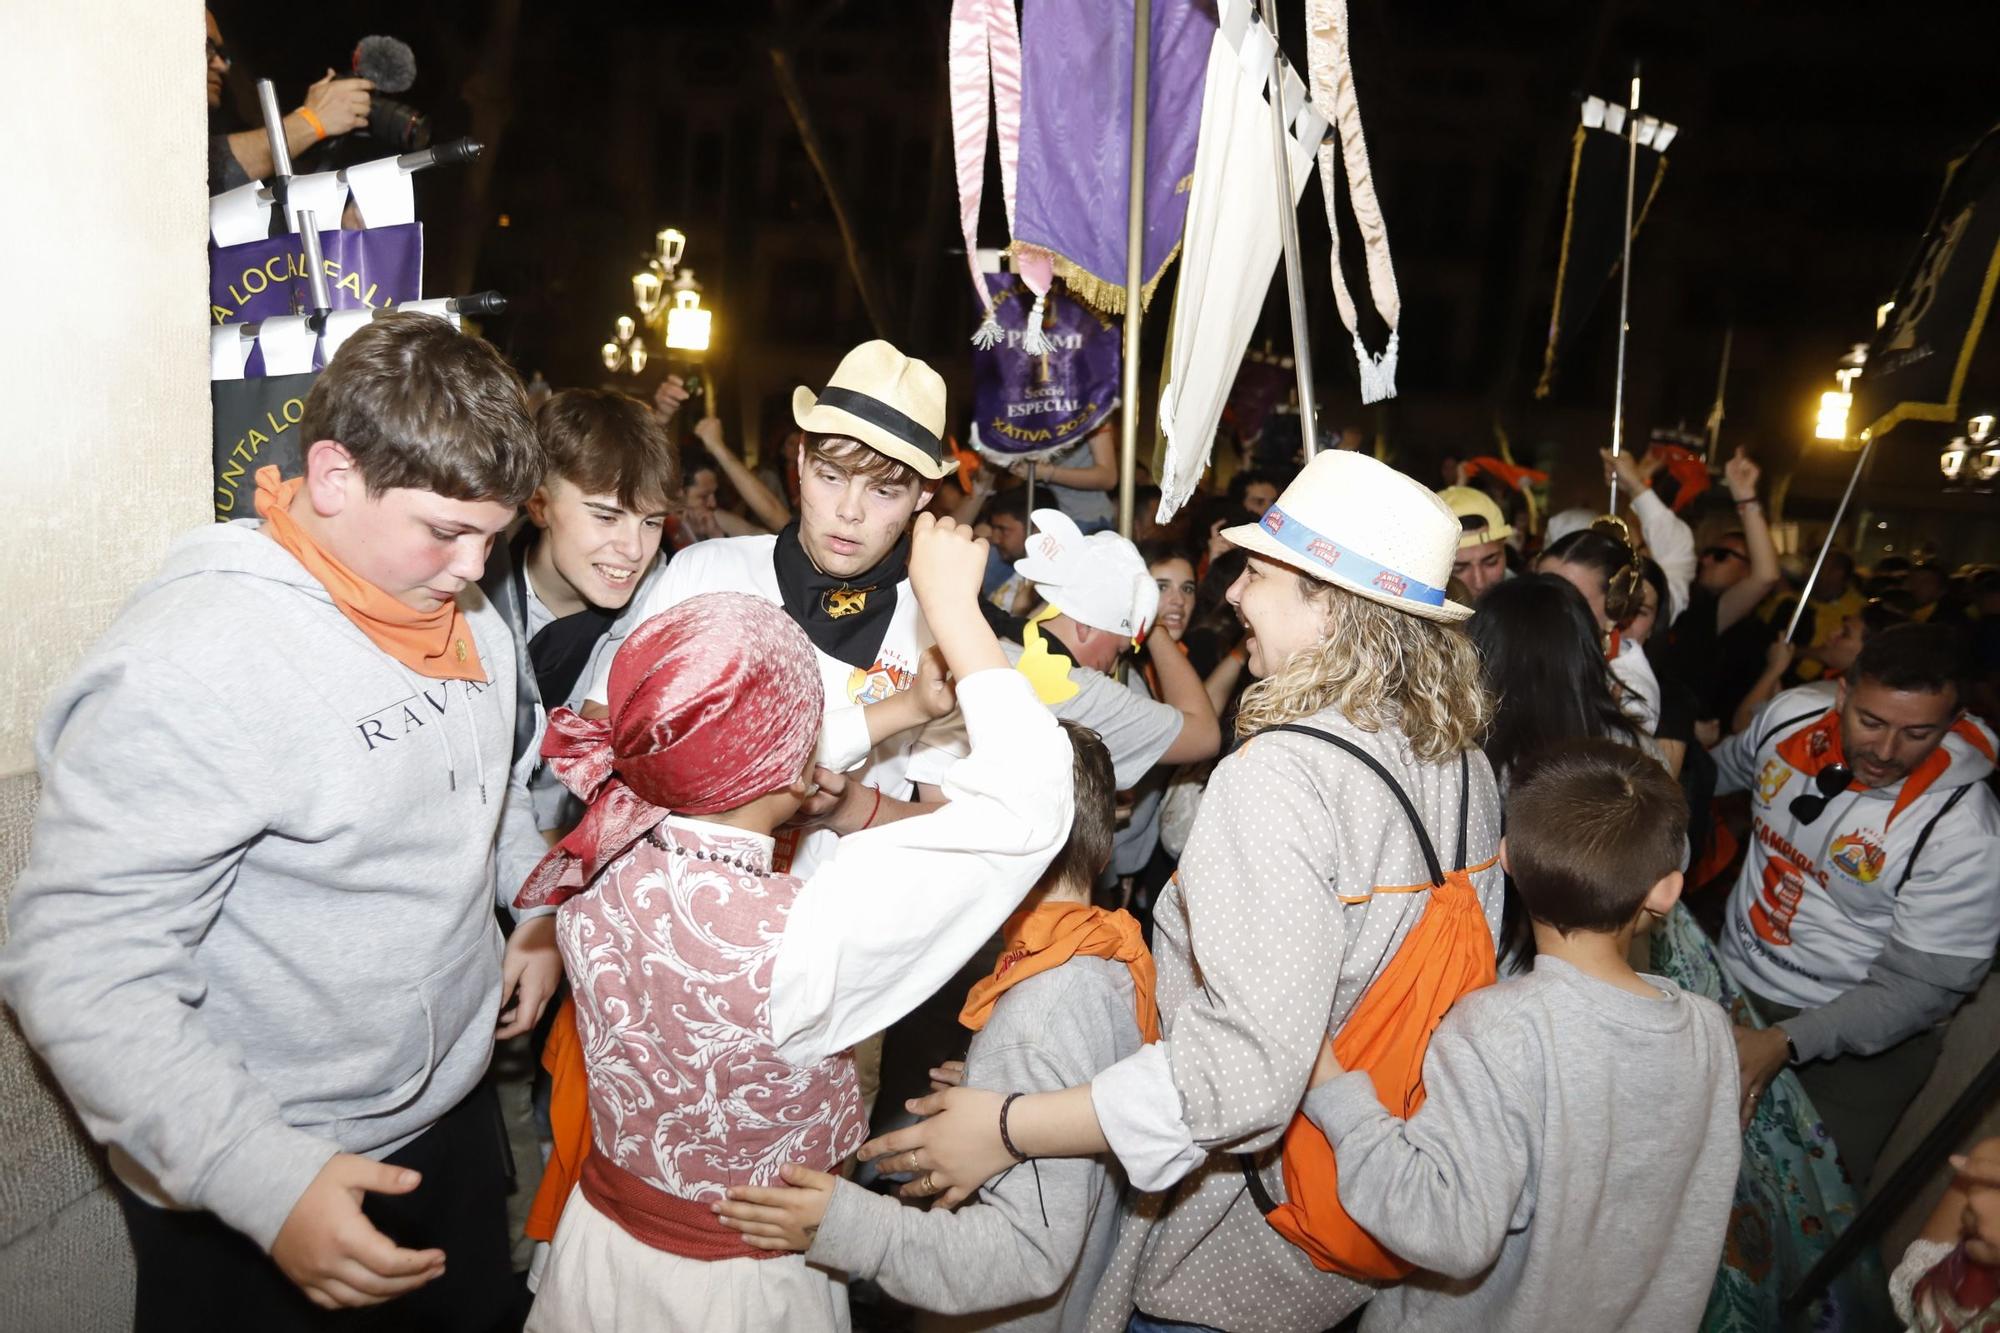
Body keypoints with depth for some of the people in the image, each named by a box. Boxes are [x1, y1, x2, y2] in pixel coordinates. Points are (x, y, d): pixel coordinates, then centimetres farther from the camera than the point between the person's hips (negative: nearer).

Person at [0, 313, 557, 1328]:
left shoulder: (467, 614, -2)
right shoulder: (187, 669, -26)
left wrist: (541, 912, 4)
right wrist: (267, 1179, -32)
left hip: (452, 1107, 7)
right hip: (241, 1197, -7)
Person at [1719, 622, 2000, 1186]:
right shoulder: (1792, 714, -12)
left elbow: (1921, 988, -23)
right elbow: (1727, 767, 12)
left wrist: (1786, 1041, -32)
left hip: (1852, 1046, -4)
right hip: (1728, 976, 5)